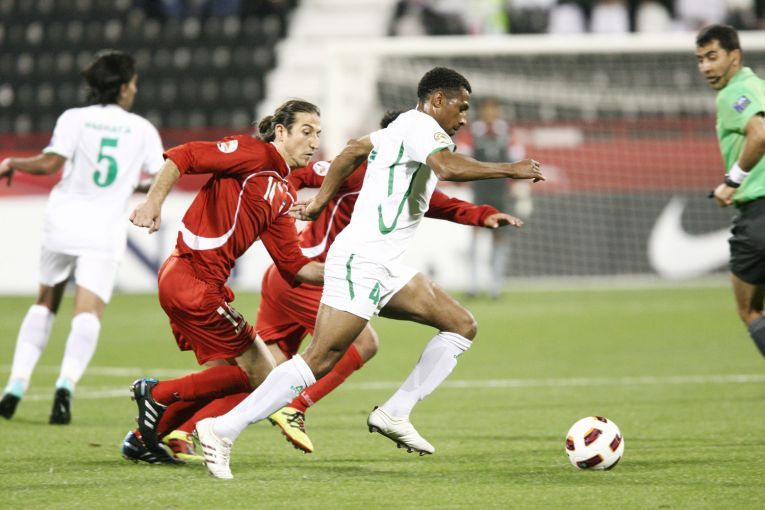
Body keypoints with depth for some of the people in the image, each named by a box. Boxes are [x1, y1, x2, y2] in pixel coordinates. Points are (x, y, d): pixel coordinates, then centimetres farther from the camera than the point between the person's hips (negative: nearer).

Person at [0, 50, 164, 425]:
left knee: (45, 303, 18)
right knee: (88, 314, -8)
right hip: (105, 230, -1)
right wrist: (139, 185, 26)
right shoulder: (142, 129, 6)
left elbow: (50, 163, -13)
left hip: (62, 223, 1)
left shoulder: (74, 119, 1)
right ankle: (66, 384, -32)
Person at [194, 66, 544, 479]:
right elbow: (447, 167, -28)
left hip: (382, 267, 11)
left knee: (461, 325, 8)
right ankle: (223, 429, -17)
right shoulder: (421, 125, -9)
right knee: (320, 360, -16)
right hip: (360, 261, -11)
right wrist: (509, 170, -19)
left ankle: (394, 414, 4)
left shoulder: (399, 129, 20)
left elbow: (354, 150, 35)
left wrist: (320, 201, 39)